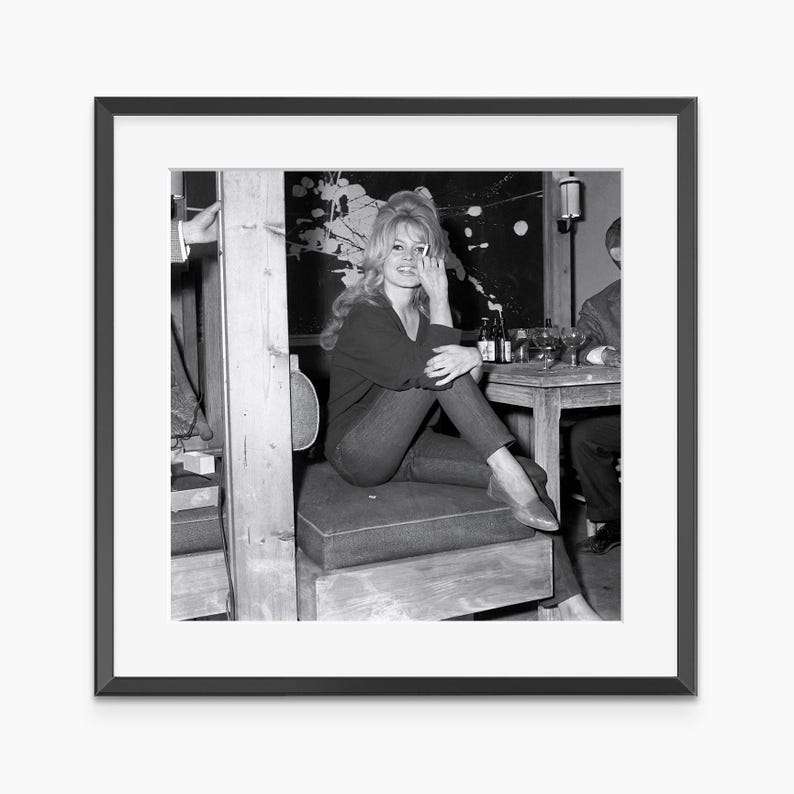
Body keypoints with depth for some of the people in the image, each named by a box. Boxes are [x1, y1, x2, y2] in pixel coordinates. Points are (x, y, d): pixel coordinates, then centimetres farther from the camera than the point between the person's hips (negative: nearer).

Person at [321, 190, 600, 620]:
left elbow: (461, 387, 1)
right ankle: (508, 476, -27)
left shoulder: (423, 314, 11)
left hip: (413, 448, 6)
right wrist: (440, 301, -19)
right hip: (360, 453, -6)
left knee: (531, 475, -12)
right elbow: (419, 370, -24)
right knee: (435, 368, -29)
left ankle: (569, 605, -9)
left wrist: (470, 358, -22)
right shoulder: (364, 314, -11)